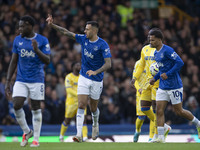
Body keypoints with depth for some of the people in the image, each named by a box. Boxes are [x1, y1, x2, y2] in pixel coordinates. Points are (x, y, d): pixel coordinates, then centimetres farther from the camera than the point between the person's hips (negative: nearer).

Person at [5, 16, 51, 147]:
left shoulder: (42, 40, -4)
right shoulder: (17, 40, 6)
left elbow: (47, 61, -8)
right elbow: (13, 62, 10)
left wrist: (37, 50, -24)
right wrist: (8, 81, 6)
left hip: (37, 80, -3)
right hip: (21, 80, 3)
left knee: (36, 109, 2)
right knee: (17, 106, -11)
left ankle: (36, 139, 11)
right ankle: (27, 131, 12)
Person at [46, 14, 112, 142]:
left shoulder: (102, 45, -16)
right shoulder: (83, 39, -1)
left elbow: (108, 64, -21)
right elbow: (67, 32, 4)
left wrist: (96, 72, -35)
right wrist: (52, 25, -4)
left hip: (96, 81, -3)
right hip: (84, 78, 3)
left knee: (93, 108, 12)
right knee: (81, 106, -11)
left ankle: (95, 124, 45)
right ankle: (79, 135, -17)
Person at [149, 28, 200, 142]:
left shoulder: (167, 50, -16)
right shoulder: (156, 53, 12)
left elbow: (180, 63, -22)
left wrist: (168, 74, -23)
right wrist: (155, 78, 13)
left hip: (174, 86, -8)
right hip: (162, 87, 8)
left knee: (179, 111, 1)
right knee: (159, 111, -3)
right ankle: (161, 137, -4)